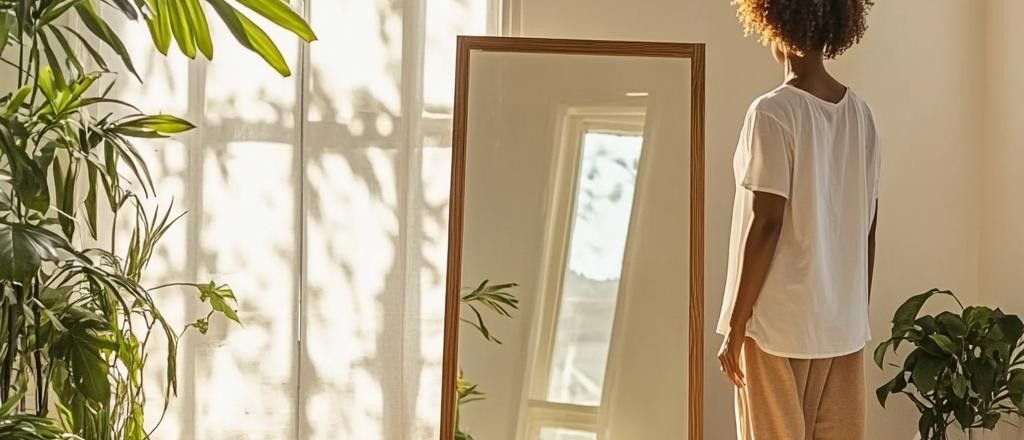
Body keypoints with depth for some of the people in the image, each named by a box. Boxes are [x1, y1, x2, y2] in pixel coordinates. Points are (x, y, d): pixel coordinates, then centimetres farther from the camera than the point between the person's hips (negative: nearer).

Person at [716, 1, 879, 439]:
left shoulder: (774, 112, -14)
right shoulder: (860, 113, 6)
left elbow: (766, 225, -17)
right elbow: (866, 227, 9)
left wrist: (735, 325, -11)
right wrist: (856, 310, 18)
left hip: (781, 322, -6)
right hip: (844, 324, 6)